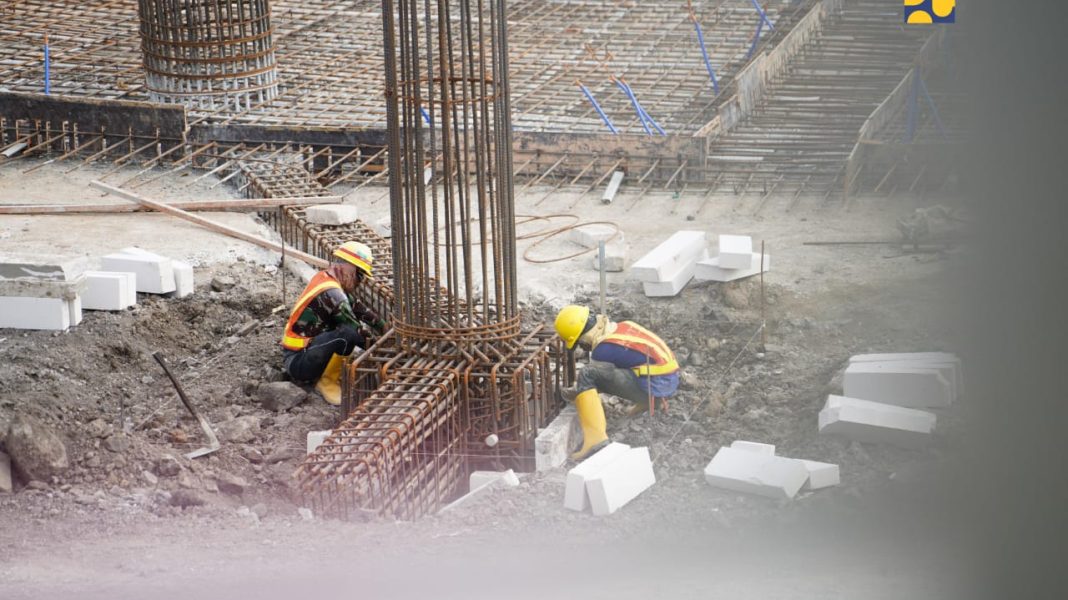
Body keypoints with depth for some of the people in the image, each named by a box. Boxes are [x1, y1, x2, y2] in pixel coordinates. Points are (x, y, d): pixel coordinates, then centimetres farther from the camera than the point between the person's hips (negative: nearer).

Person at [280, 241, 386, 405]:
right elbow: (355, 330, -21)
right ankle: (327, 382, -11)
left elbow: (358, 309, 14)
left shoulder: (324, 279, 7)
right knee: (348, 334, -32)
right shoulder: (330, 292, -22)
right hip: (299, 363, -10)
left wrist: (386, 328, 10)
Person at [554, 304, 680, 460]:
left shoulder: (604, 350, -13)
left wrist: (573, 393, 24)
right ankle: (646, 401, 32)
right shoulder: (622, 326, 13)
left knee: (587, 375, -20)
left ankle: (595, 438, -30)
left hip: (654, 386, -9)